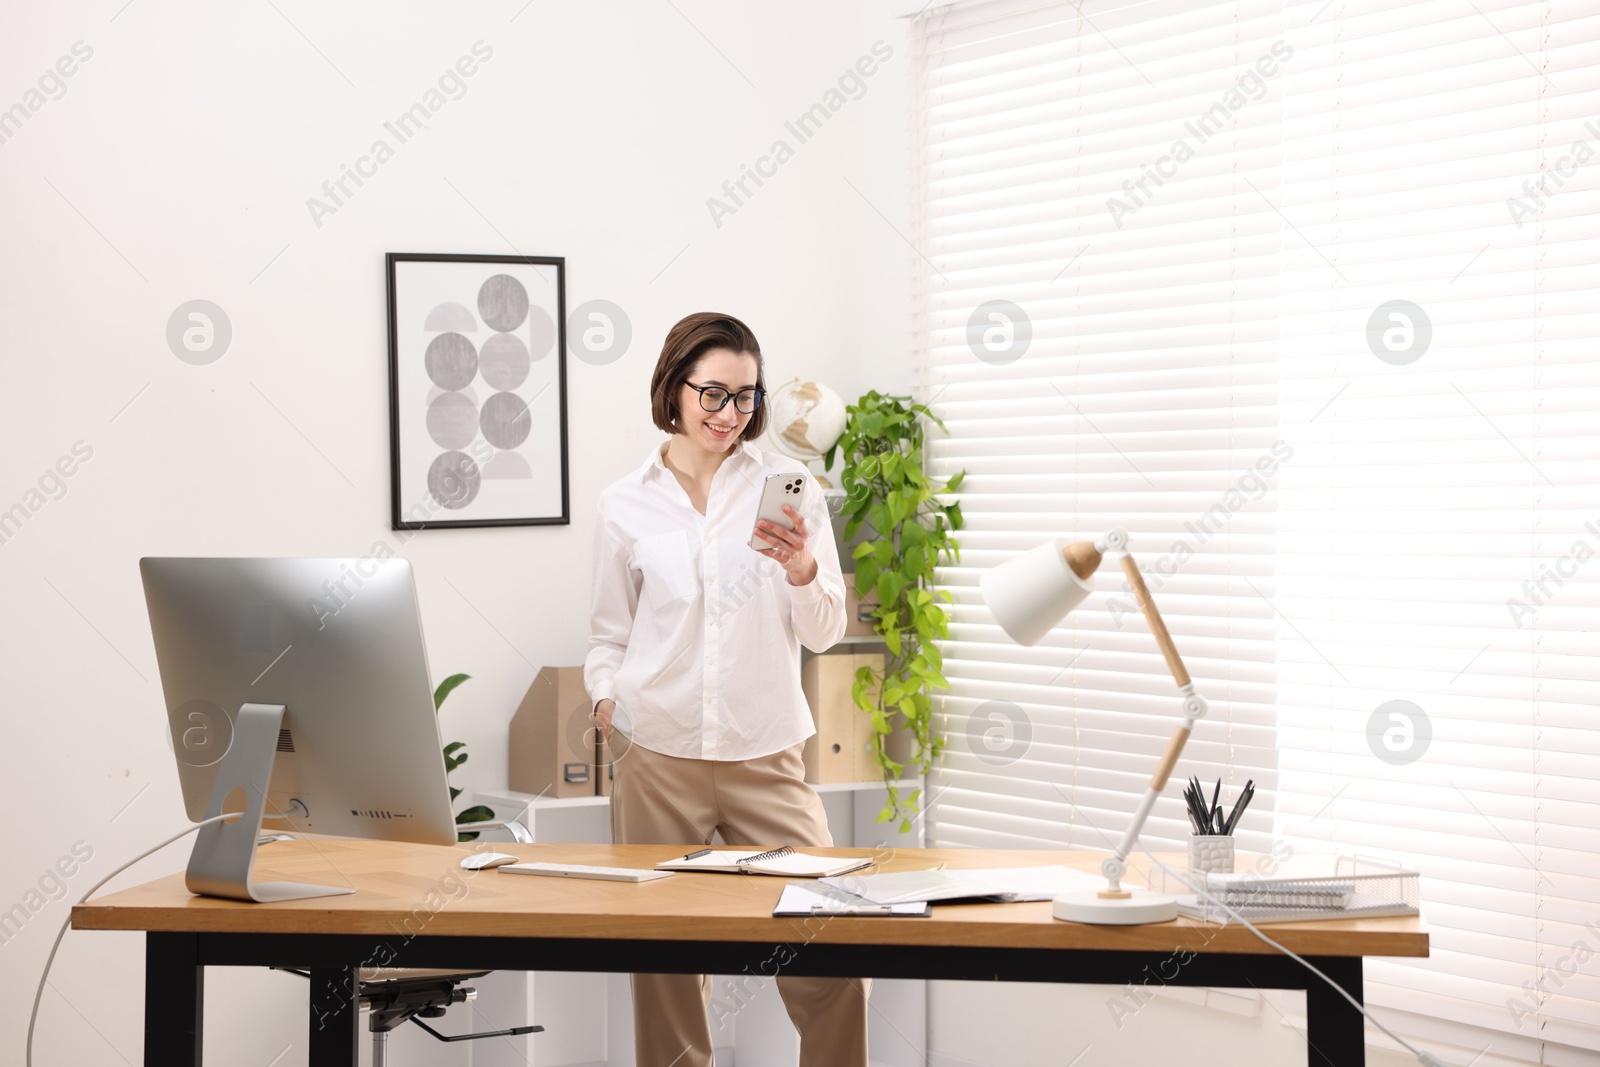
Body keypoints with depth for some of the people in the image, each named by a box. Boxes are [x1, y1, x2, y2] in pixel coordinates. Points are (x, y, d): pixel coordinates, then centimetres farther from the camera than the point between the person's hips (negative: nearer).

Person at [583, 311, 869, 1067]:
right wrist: (605, 694, -3)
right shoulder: (625, 504, 6)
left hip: (765, 755, 0)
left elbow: (823, 633, 3)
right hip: (657, 754, 1)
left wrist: (801, 571, -16)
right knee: (665, 957, 5)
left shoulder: (788, 487, 4)